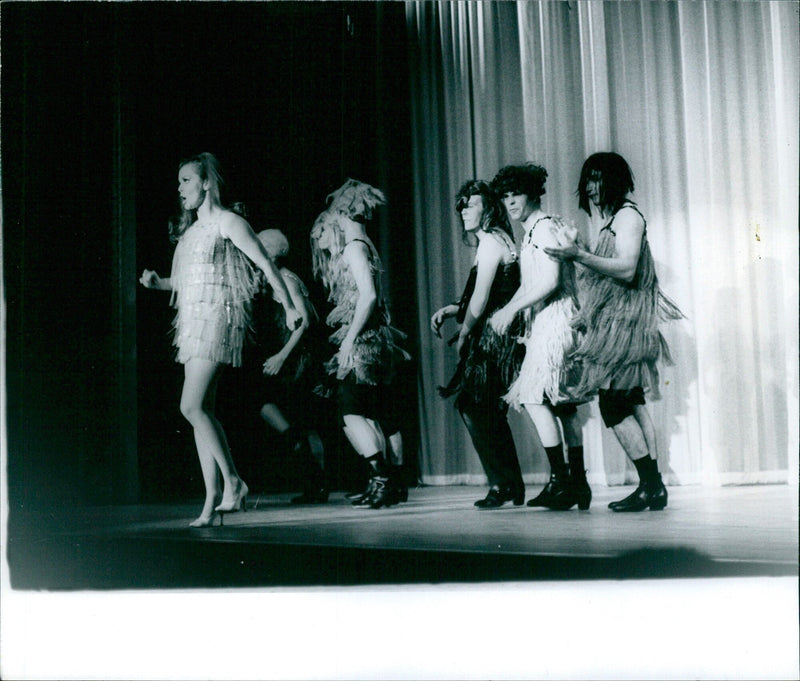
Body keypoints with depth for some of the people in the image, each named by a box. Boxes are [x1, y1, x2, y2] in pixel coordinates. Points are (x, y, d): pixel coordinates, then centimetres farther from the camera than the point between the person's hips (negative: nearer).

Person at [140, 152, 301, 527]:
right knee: (201, 412, 3)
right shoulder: (190, 229, 20)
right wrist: (159, 282, 9)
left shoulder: (227, 221, -4)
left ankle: (233, 481, -6)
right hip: (192, 321, 8)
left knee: (192, 406, -17)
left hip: (218, 318, -8)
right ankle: (212, 501, 4)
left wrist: (289, 307, -10)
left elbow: (265, 264, -6)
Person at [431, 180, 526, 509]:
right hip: (503, 336, 10)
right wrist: (452, 309, 12)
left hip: (493, 339, -10)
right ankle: (512, 485, 18)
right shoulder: (498, 239, 18)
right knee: (490, 414, 14)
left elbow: (481, 300, -16)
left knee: (474, 410, -5)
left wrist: (463, 336, -4)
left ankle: (502, 485, -1)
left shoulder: (490, 241, -12)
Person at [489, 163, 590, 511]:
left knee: (535, 398, -14)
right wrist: (506, 312, 17)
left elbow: (551, 280, -18)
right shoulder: (532, 232, 21)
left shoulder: (545, 226, -9)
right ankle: (577, 482, 12)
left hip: (554, 320, -10)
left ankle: (560, 481, -13)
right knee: (563, 404, 9)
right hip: (545, 324, 10)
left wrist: (511, 309, -16)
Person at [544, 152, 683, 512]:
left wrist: (580, 255, -27)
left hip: (626, 322, -10)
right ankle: (653, 487, 10)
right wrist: (585, 314, 22)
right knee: (632, 404, 8)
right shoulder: (611, 220, 20)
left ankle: (650, 485, -7)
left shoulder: (628, 215, -8)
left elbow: (627, 270, -21)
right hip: (615, 324, 10)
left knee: (613, 405, -11)